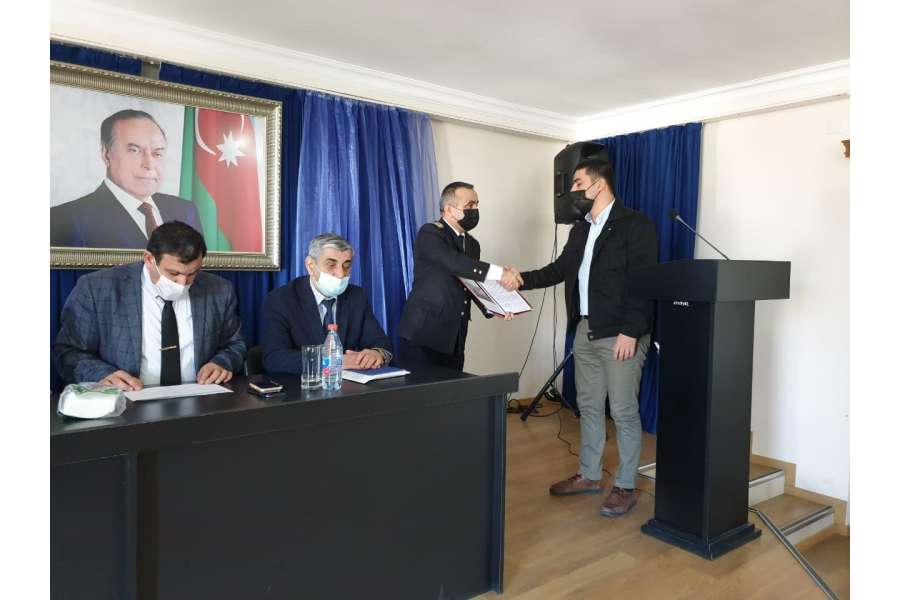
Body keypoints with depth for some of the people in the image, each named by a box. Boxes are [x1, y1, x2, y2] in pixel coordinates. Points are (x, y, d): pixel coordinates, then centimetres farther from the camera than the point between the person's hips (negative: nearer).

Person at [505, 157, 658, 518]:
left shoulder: (635, 225, -8)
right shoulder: (580, 230, 15)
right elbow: (560, 269, 16)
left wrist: (630, 331, -20)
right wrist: (522, 280, 2)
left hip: (620, 334, -7)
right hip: (585, 331, 8)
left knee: (623, 411, 1)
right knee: (589, 407, 15)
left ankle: (625, 486, 15)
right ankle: (589, 475, 28)